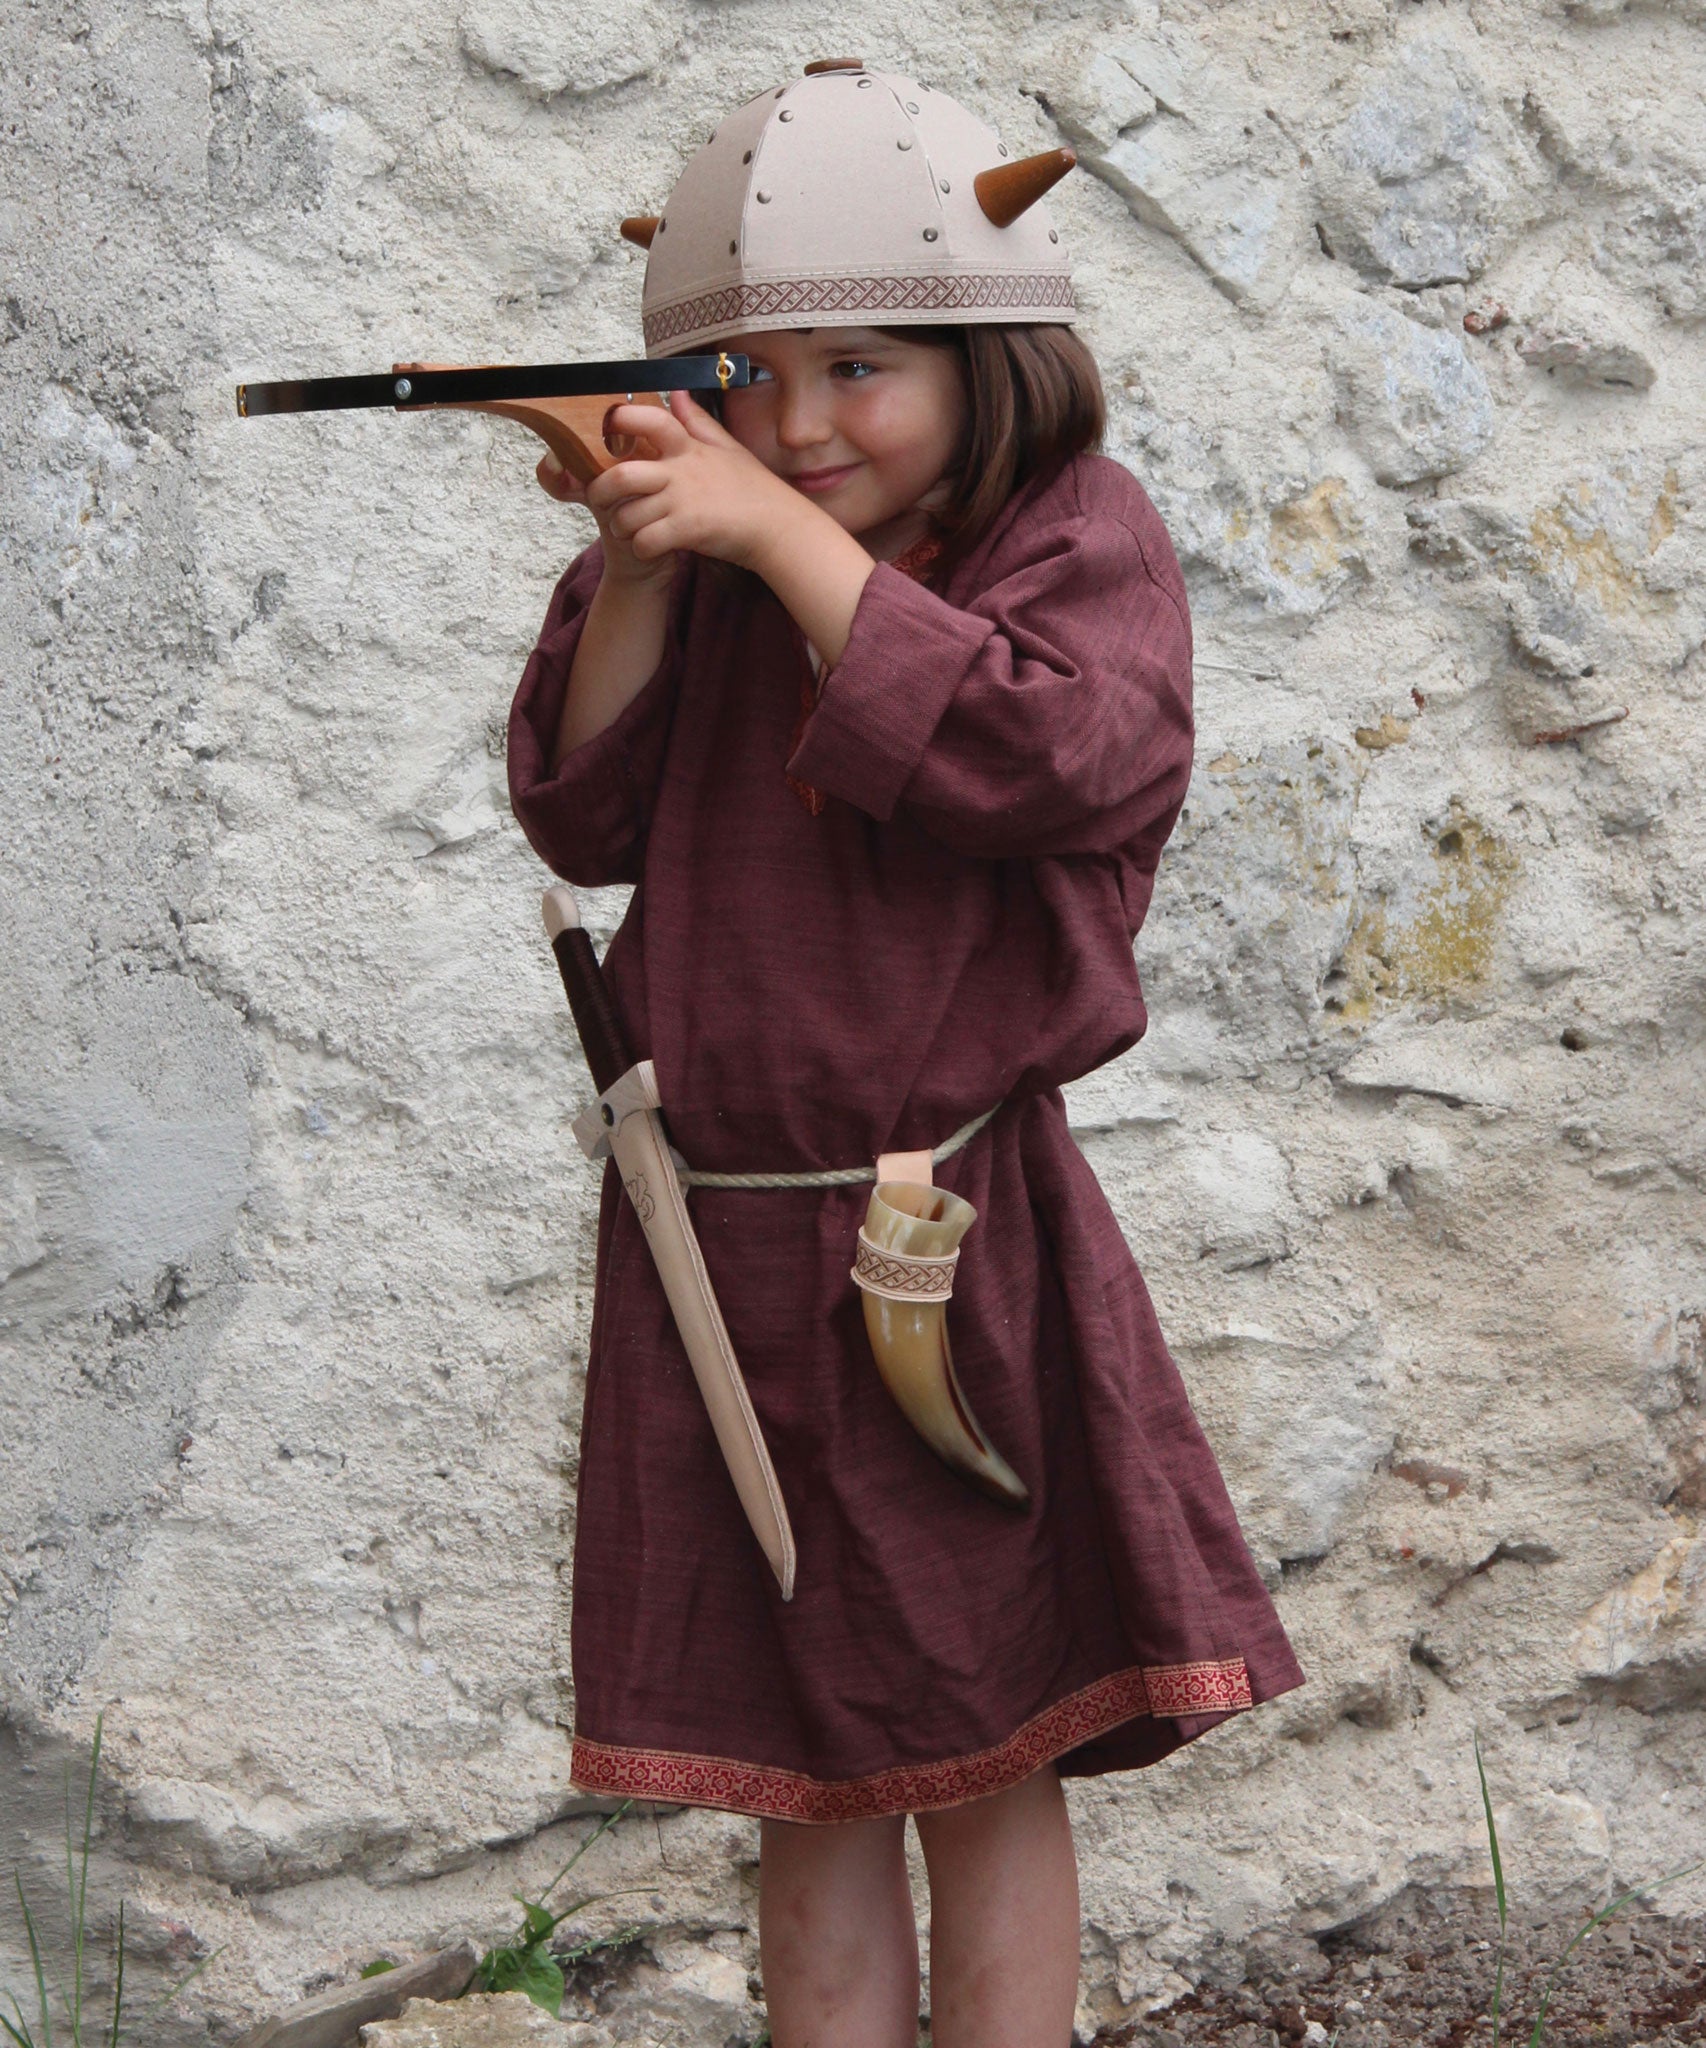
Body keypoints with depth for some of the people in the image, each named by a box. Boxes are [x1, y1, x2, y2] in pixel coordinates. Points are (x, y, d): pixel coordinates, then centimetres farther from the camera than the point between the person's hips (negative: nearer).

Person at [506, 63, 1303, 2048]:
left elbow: (1029, 754, -22)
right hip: (717, 1243, 4)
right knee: (804, 1783, 12)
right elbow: (586, 817, 2)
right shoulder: (707, 578, 7)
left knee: (984, 1759, 6)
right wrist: (634, 570, -11)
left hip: (961, 1243, -4)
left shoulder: (1076, 536, -4)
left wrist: (779, 532, -22)